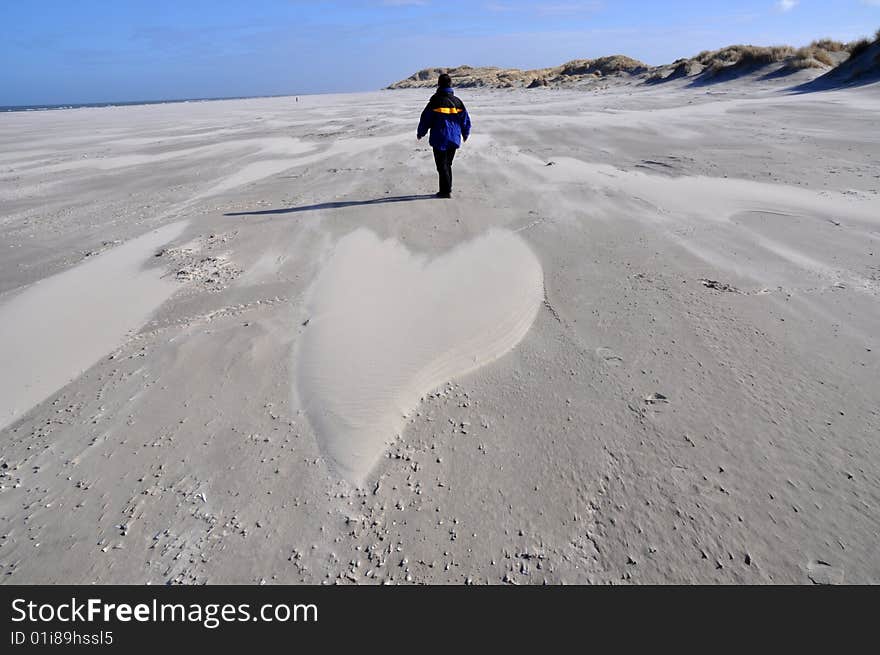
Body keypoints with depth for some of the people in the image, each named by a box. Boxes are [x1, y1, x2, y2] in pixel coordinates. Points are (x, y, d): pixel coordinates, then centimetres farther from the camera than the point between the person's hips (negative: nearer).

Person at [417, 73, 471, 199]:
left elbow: (426, 119, -4)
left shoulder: (435, 101, -8)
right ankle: (446, 190, 20)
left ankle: (446, 191, -3)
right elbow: (466, 120, 10)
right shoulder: (457, 101, 4)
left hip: (439, 139, -5)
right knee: (447, 164, 15)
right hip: (454, 139, 5)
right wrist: (465, 134, 26)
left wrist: (420, 133, 11)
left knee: (442, 166, 0)